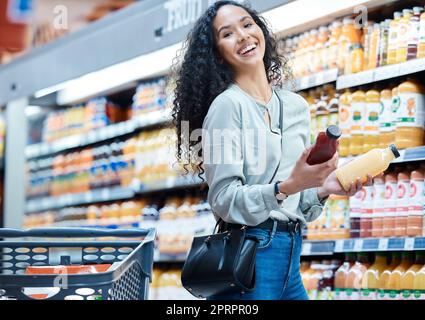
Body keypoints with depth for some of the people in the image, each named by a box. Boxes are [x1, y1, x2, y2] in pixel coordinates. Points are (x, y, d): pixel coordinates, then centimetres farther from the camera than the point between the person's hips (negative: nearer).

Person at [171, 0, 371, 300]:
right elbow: (224, 201, -15)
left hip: (290, 254, 7)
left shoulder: (296, 106, 11)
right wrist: (287, 187, -26)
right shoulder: (227, 105, -9)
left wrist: (323, 188, -2)